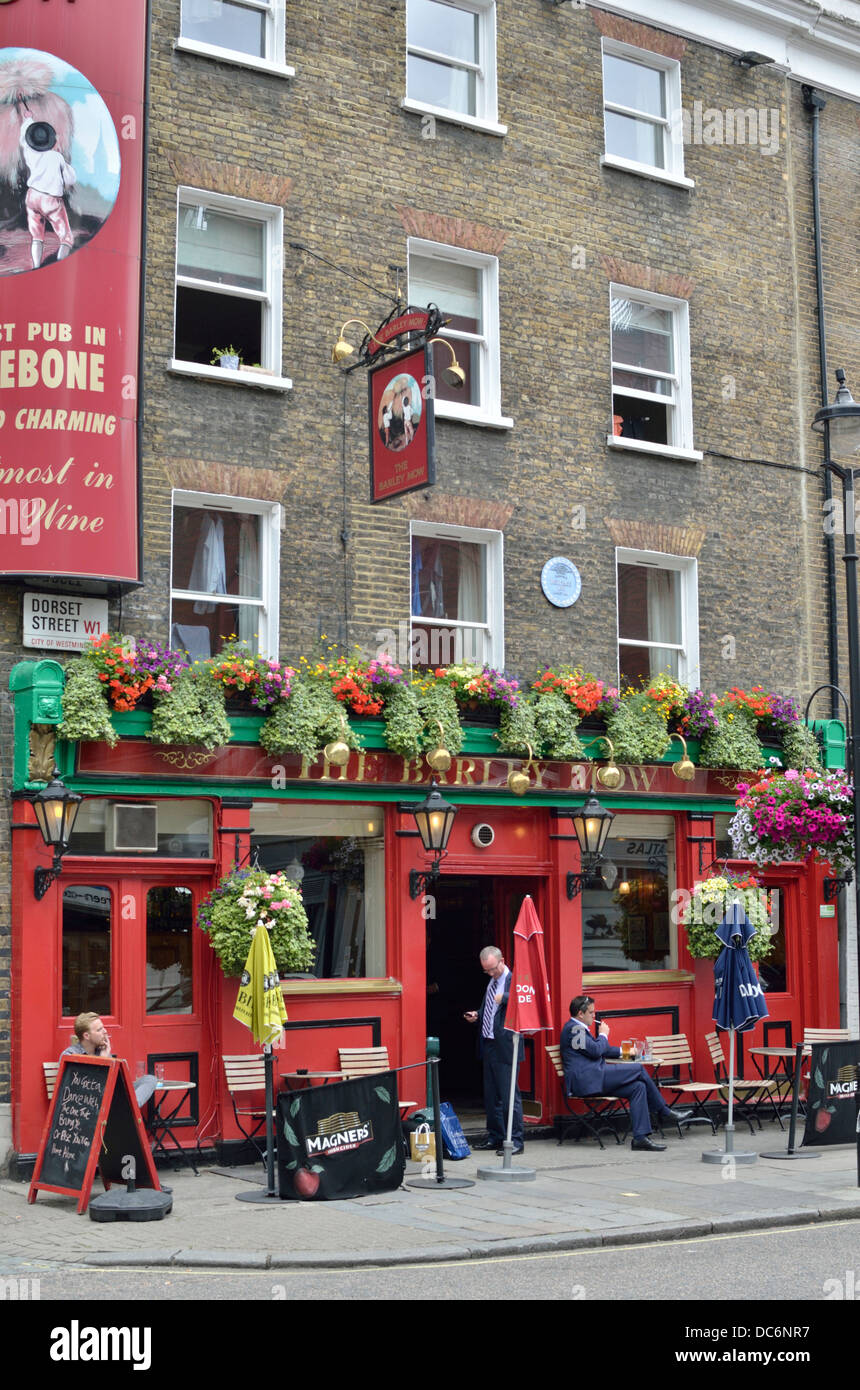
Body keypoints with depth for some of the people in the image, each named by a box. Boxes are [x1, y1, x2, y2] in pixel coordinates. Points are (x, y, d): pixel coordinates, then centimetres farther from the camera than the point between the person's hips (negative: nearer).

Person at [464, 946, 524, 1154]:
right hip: (488, 1044, 9)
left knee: (509, 1095, -5)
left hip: (505, 1046, -9)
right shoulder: (492, 982, 15)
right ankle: (495, 1137, 24)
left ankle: (515, 1141, 1)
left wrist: (504, 997, -33)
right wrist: (477, 1016, 9)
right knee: (491, 1096, 15)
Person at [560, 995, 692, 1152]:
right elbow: (595, 1051, -16)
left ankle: (640, 1137, -10)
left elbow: (599, 1050, 34)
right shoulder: (574, 1028, -9)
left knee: (638, 1087, -4)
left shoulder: (578, 1028, 25)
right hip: (587, 1080, -11)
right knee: (638, 1068, -11)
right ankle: (664, 1112, 2)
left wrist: (622, 1051, 26)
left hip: (592, 1081, 11)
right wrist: (603, 1035, 2)